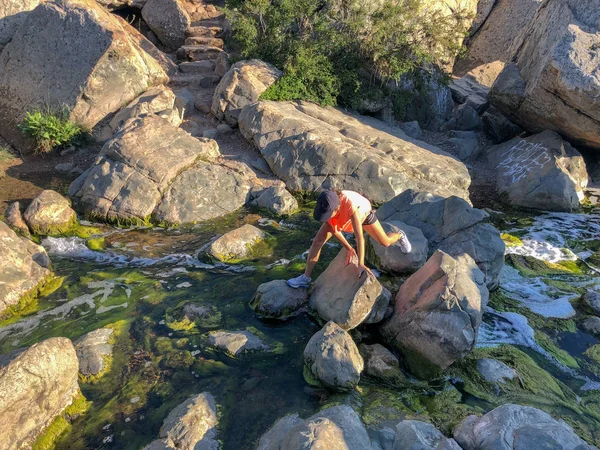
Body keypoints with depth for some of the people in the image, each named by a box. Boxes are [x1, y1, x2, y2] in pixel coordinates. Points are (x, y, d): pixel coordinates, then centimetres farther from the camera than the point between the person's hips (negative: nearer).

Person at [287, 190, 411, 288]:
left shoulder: (351, 207, -50)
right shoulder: (325, 204, -37)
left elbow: (359, 237, -51)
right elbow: (333, 229, -22)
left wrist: (360, 264, -55)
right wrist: (348, 248, -25)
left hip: (363, 212, -3)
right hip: (341, 217, 3)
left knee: (385, 242, 7)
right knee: (318, 241, -14)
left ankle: (399, 235, 45)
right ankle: (306, 277, -4)